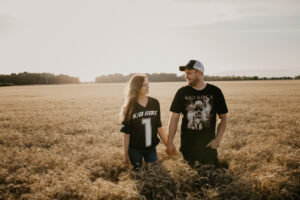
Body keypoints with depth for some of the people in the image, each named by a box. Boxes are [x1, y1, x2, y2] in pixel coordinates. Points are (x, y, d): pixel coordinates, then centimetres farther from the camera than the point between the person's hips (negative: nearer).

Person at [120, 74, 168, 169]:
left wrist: (167, 144, 4)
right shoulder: (130, 107, -9)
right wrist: (126, 153, -5)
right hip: (135, 149, -3)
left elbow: (159, 126, 6)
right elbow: (127, 133, -7)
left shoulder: (154, 103, -1)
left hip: (151, 148, 3)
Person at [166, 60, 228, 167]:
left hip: (208, 144, 0)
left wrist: (218, 139, -7)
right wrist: (170, 142, -5)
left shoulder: (215, 92, -1)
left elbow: (223, 117, 4)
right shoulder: (182, 93, -1)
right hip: (187, 145, 0)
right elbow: (174, 117, 0)